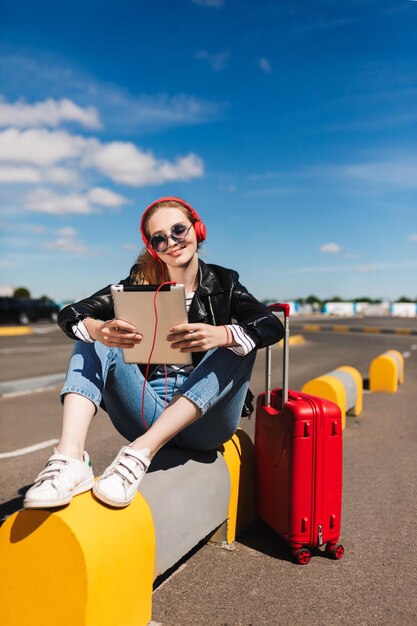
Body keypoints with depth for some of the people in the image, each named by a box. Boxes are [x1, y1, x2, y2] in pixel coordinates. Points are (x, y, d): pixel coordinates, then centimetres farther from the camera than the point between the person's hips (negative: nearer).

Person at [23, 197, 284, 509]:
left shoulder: (222, 283, 2)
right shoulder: (140, 282, 4)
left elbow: (273, 326, -16)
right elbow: (70, 315, -8)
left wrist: (221, 335, -37)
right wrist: (99, 330, -32)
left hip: (203, 421, -1)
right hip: (148, 413, 1)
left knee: (240, 344, -23)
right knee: (92, 340, -12)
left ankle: (142, 451, -34)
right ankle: (69, 458, -33)